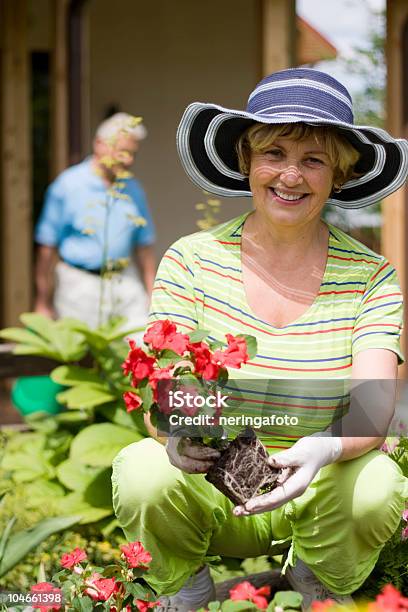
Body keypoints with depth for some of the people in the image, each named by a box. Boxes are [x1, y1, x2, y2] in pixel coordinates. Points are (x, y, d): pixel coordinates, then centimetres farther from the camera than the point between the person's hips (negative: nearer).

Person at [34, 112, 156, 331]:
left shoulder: (133, 189, 10)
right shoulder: (68, 184, -4)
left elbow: (144, 245, 16)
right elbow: (47, 247, -4)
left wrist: (152, 295, 11)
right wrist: (43, 302, -5)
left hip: (125, 285, 4)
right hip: (80, 286, -4)